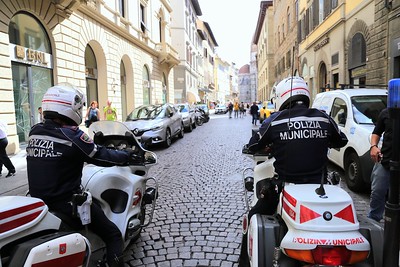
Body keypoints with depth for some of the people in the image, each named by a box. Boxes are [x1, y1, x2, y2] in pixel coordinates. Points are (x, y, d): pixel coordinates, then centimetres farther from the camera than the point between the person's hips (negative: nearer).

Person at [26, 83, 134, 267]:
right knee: (113, 236, 2)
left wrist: (89, 142, 27)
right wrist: (128, 155, 5)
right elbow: (103, 157, -12)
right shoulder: (71, 135, -18)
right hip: (67, 202, -8)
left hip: (38, 201, 8)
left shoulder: (34, 132, 3)